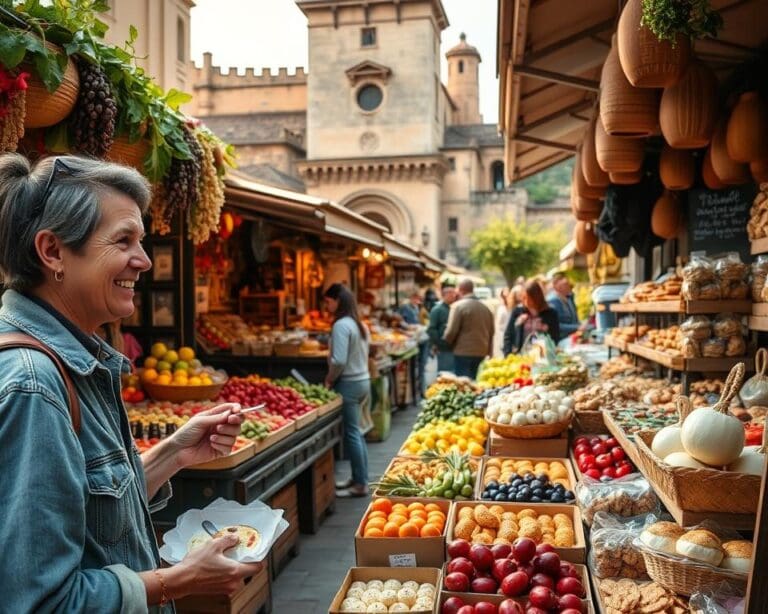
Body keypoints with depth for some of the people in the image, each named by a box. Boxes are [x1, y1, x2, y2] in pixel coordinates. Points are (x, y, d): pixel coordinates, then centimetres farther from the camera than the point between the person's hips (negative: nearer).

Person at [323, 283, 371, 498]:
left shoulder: (341, 325, -16)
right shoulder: (359, 324, 12)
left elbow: (339, 361, -23)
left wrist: (329, 380, -7)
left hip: (348, 384, -9)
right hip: (363, 380, 9)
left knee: (351, 434, -2)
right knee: (355, 432, 16)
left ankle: (360, 484, 3)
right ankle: (359, 478, 23)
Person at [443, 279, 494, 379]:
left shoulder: (458, 306, -10)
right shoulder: (485, 308, 9)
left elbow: (451, 331, -12)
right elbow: (491, 333, 14)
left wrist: (446, 341, 8)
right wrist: (489, 353, 22)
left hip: (463, 352, -6)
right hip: (482, 353, 6)